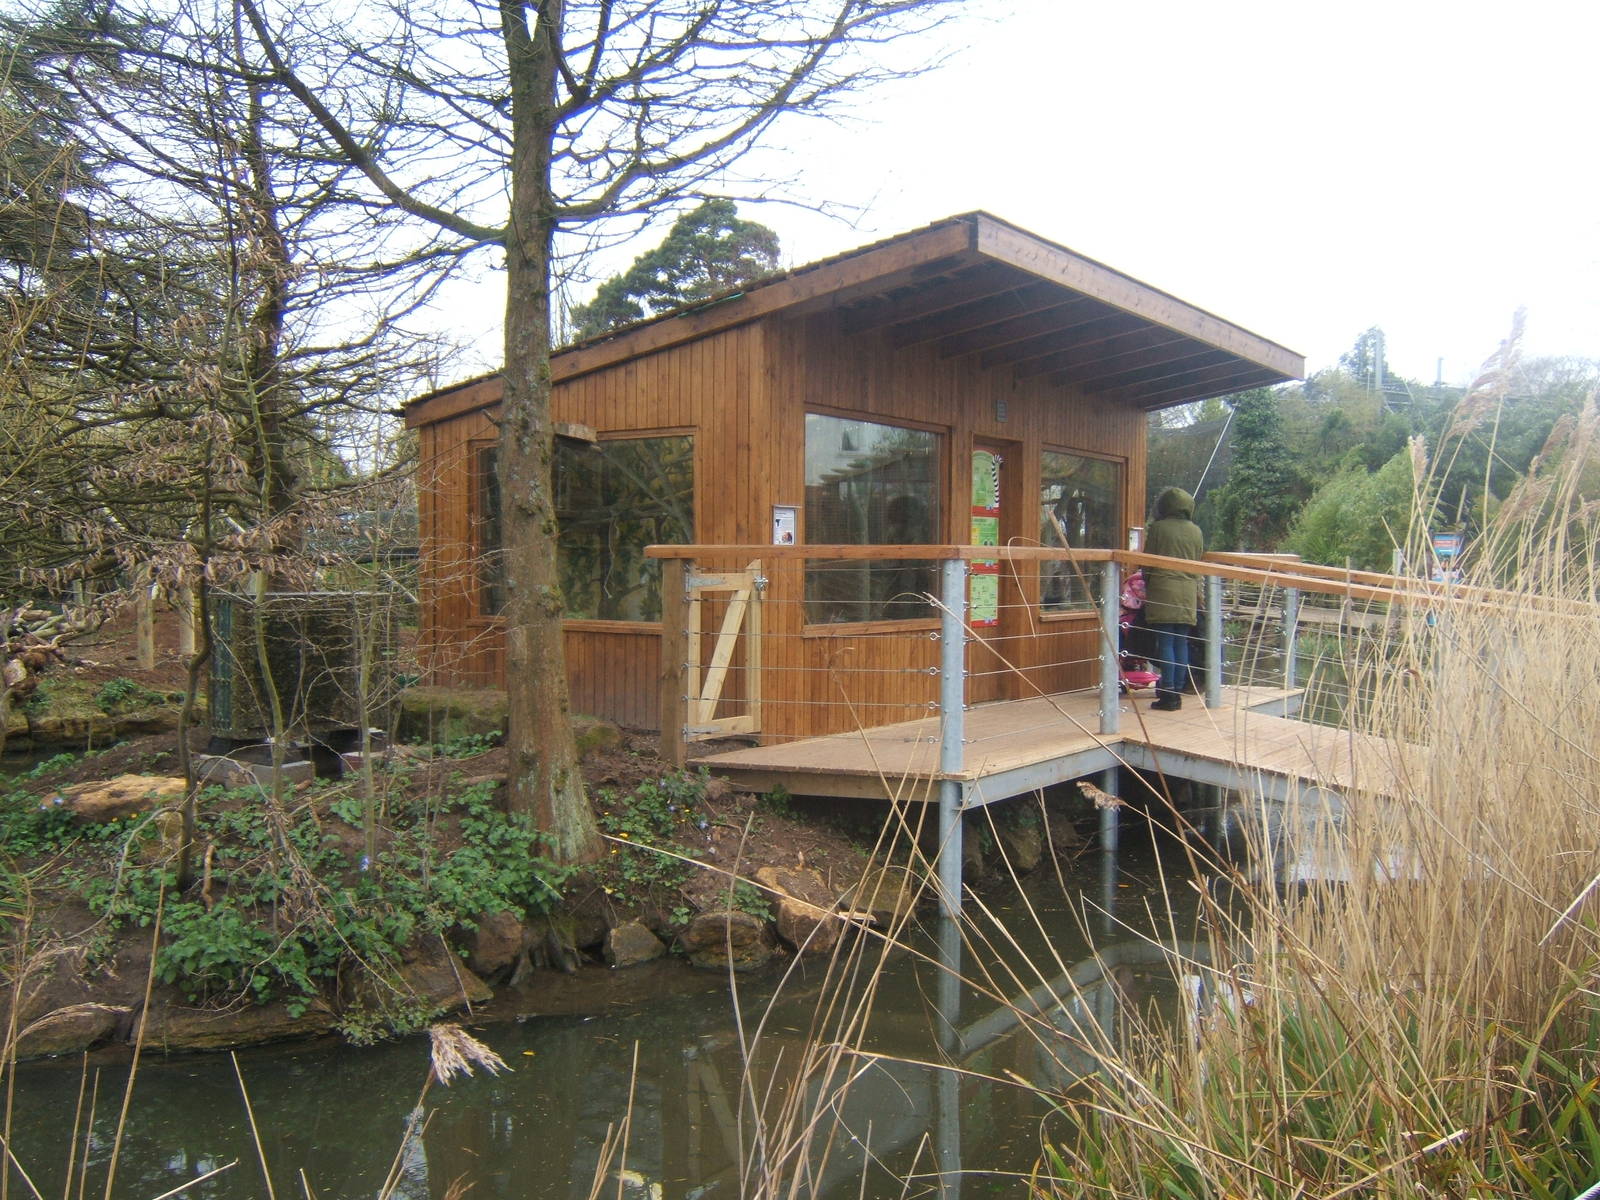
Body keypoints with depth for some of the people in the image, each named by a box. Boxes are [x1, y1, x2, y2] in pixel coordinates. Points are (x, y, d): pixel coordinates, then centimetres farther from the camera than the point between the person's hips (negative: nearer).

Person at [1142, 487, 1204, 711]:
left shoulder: (1157, 528, -4)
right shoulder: (1196, 531, 9)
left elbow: (1148, 562, 1)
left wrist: (1147, 585, 15)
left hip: (1163, 589, -4)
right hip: (1189, 592, 4)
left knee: (1165, 641, -3)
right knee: (1181, 642, 8)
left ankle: (1169, 694, -6)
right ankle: (1178, 691, 10)